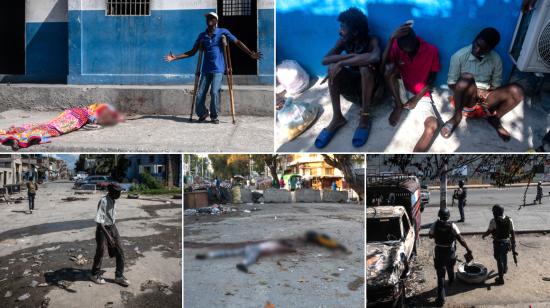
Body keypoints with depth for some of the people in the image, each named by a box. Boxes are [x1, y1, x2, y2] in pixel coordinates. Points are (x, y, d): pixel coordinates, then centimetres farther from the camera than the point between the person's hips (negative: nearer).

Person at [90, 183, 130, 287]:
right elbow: (99, 220, -28)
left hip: (112, 228, 7)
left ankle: (119, 276, 15)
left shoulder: (113, 201, 2)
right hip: (102, 229, -7)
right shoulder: (103, 201, -24)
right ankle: (95, 275, 31)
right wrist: (107, 235, -34)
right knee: (100, 253, 9)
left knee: (120, 252, 4)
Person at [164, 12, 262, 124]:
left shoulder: (223, 32, 2)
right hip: (206, 69, 4)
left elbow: (237, 42, -2)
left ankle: (214, 116, 2)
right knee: (200, 94, -2)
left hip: (218, 69, -3)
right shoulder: (202, 36, 11)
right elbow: (192, 52, 15)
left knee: (214, 92, -17)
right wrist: (175, 58, 9)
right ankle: (202, 113, 23)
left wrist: (250, 54, -12)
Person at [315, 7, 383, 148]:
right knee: (333, 67, -24)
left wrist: (342, 62, -41)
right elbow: (325, 60, -22)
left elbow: (375, 57, -44)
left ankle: (365, 118, -25)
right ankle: (337, 118, -21)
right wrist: (351, 56, -33)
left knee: (365, 67, -35)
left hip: (369, 88, -4)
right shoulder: (343, 42, -7)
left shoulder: (372, 41, -19)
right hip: (351, 85, 4)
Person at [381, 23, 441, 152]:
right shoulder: (396, 46, -11)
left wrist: (416, 98, -12)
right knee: (390, 68, -30)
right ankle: (398, 106, -10)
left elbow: (431, 80, -2)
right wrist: (391, 39, -34)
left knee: (432, 126, -30)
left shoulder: (431, 50, -12)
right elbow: (382, 68, -27)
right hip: (401, 93, 1)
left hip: (420, 95, 0)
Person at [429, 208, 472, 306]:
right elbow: (460, 239, -19)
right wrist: (468, 249, -11)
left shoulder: (435, 224, -14)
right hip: (450, 252, 1)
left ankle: (441, 298, -2)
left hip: (439, 253, -1)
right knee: (450, 269, 31)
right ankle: (451, 281, 60)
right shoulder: (452, 226, -17)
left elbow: (430, 236, -1)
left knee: (440, 275, 1)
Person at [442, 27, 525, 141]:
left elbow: (496, 86, 6)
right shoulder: (459, 55, -10)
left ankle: (494, 118, 2)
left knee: (516, 91, -21)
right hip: (466, 100, -4)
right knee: (467, 78, -36)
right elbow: (451, 84, -5)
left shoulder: (496, 59, 0)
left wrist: (483, 92, -14)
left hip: (484, 99, 4)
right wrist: (471, 90, -18)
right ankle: (457, 116, -18)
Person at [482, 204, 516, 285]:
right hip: (507, 242, 5)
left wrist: (483, 235, 10)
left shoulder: (494, 221, -19)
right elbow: (513, 232, -2)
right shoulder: (509, 220, -6)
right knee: (504, 256, 30)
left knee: (499, 260, 6)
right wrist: (513, 243, 6)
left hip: (498, 243, -5)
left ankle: (501, 278, 12)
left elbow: (489, 231, -11)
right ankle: (505, 269, 55)